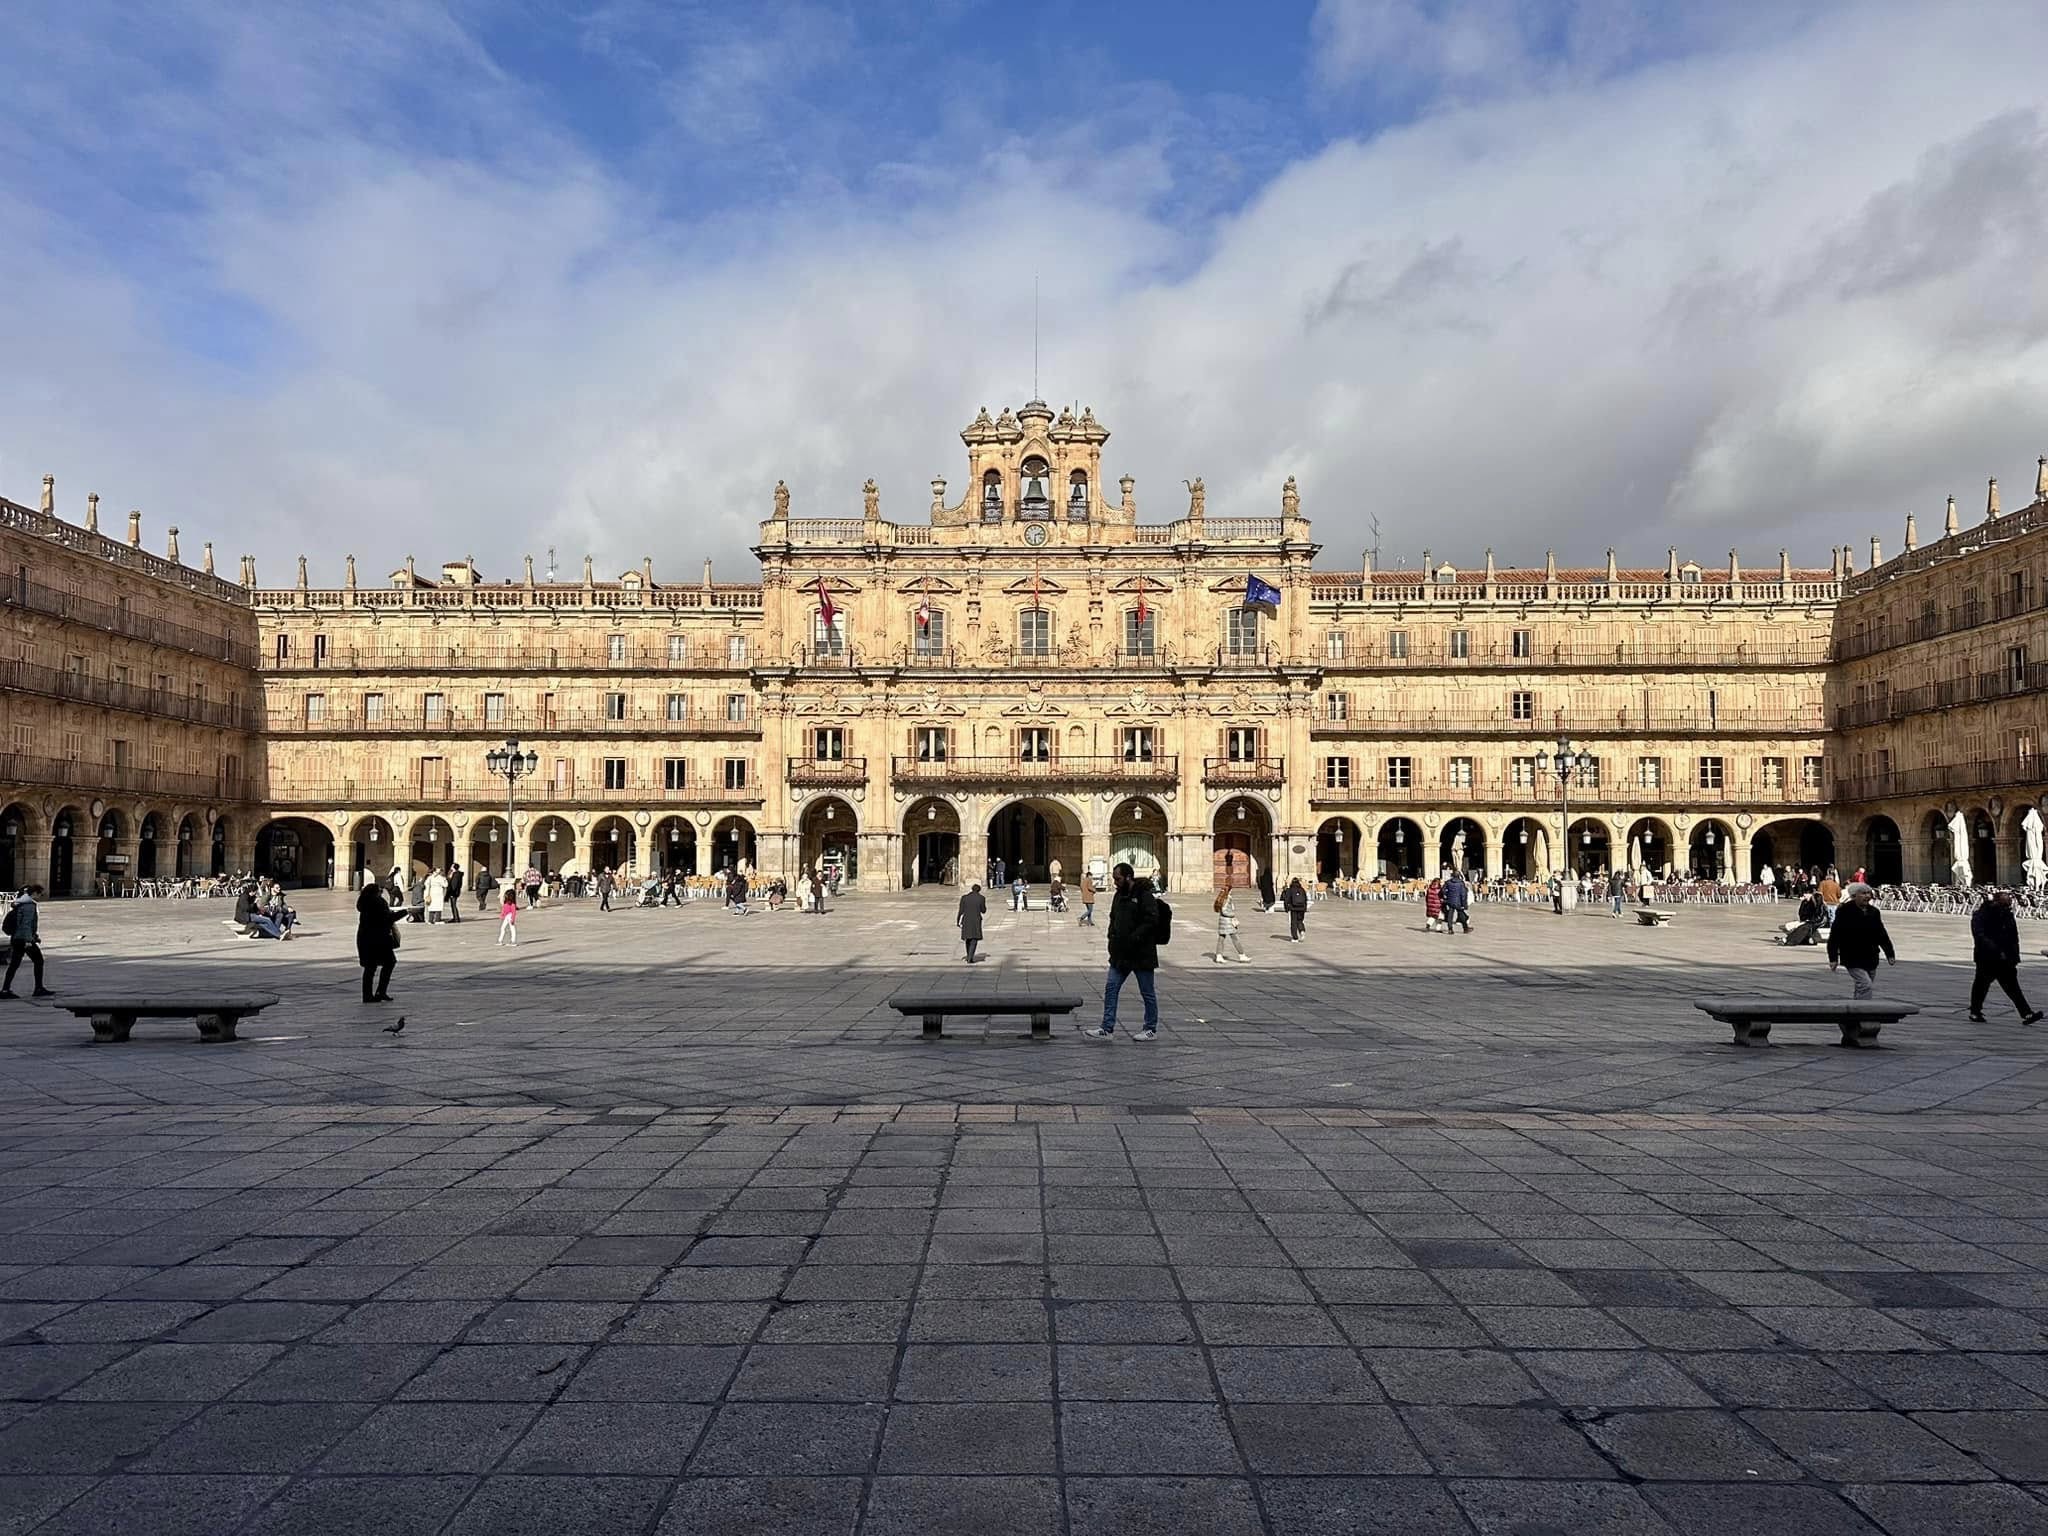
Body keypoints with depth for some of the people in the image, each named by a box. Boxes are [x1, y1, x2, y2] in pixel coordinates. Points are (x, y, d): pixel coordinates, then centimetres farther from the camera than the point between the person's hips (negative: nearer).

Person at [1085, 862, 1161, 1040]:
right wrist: (1112, 936, 5)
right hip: (1120, 954, 8)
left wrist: (1134, 938, -24)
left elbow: (1151, 921, -20)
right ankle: (1107, 1028, 6)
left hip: (1141, 954, -8)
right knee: (1110, 989, 3)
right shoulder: (1119, 895, 13)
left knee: (1148, 992, 5)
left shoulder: (1144, 896, -13)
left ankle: (1151, 1029, 16)